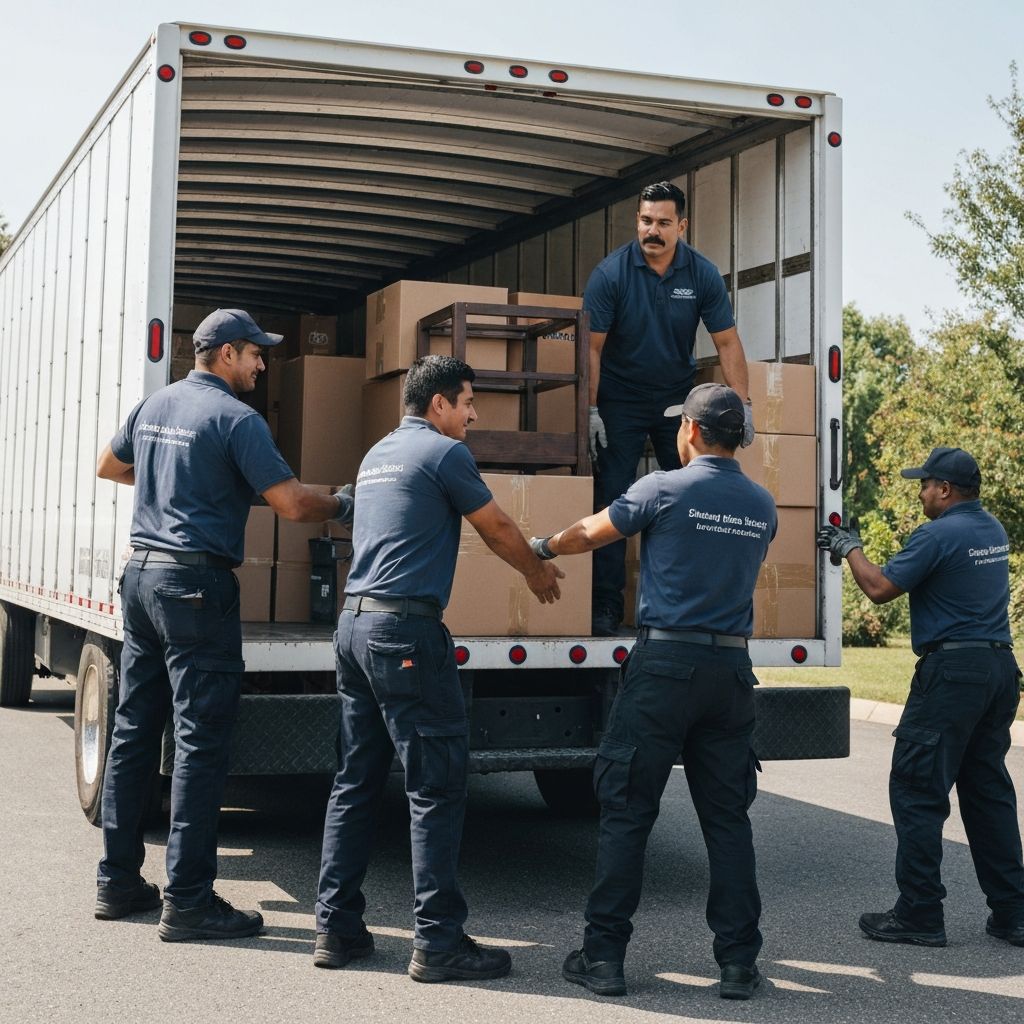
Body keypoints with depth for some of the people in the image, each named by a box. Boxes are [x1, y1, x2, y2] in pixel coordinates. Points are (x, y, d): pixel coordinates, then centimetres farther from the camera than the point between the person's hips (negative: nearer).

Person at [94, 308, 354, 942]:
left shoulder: (155, 406, 13)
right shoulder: (236, 419, -11)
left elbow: (110, 466, 28)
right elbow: (292, 503, -15)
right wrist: (342, 507, 3)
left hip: (140, 574, 9)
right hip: (196, 586, -8)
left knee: (135, 730, 13)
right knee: (202, 742, -5)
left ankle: (118, 880, 20)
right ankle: (187, 900, -3)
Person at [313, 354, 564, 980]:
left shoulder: (377, 454, 21)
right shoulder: (444, 452, -5)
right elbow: (497, 528, 4)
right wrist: (537, 572, 24)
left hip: (354, 623, 9)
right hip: (406, 629, -9)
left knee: (357, 781, 13)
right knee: (437, 786, -4)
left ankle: (337, 927, 16)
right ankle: (438, 940, -2)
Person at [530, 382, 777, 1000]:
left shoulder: (665, 490, -5)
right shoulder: (762, 506, 9)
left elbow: (589, 534, 7)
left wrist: (541, 547, 27)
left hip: (666, 663, -4)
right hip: (732, 668, 5)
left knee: (627, 811, 2)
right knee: (728, 817, 9)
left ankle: (604, 956, 5)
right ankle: (739, 962, 10)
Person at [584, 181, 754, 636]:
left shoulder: (702, 274, -6)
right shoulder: (610, 273, -13)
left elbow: (727, 342, -2)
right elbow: (592, 347, -11)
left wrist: (742, 402, -10)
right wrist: (590, 410, -17)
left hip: (678, 397, 2)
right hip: (620, 399, -2)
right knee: (612, 500, -6)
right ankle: (606, 606, -1)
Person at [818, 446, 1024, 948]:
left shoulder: (938, 535, -13)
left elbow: (880, 588, -11)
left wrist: (850, 548, 6)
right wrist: (849, 545, 25)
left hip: (951, 672, -9)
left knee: (917, 791, -2)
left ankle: (919, 915, 1)